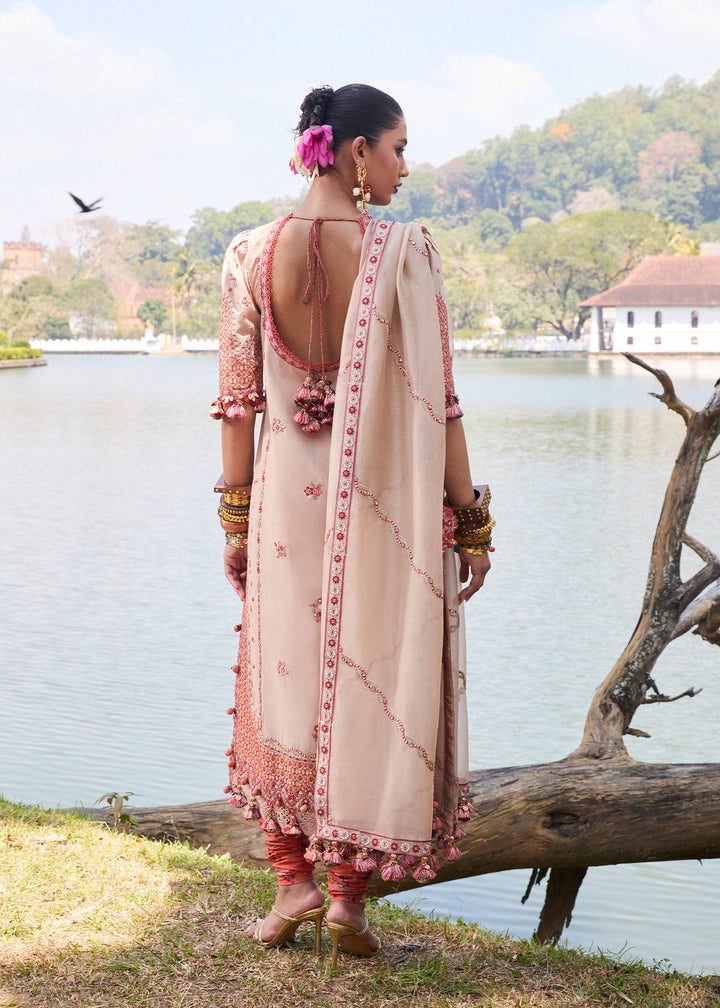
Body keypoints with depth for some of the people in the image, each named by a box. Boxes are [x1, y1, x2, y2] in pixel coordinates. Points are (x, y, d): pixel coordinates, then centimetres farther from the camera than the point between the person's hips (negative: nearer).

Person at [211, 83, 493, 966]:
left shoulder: (251, 254, -1)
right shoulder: (404, 252, -10)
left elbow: (239, 399, 2)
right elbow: (435, 399, -10)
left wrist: (236, 518, 9)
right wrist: (470, 518, -3)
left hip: (287, 495, 3)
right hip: (389, 498, -3)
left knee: (285, 678, 16)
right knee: (377, 687, 8)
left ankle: (294, 881, 16)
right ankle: (350, 893, 12)